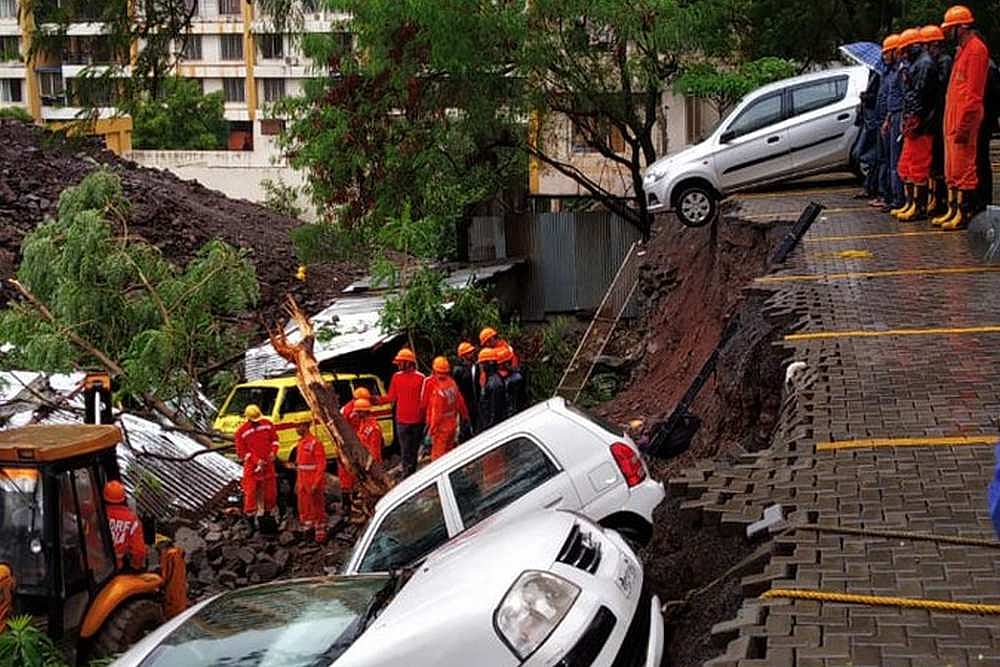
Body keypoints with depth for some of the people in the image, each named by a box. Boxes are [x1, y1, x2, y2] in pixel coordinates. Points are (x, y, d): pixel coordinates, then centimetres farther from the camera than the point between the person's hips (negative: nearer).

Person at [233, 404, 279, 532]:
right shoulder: (241, 432, -9)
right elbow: (241, 452, -6)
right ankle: (250, 517, 1)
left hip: (268, 464, 4)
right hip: (251, 466, -4)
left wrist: (273, 452, -7)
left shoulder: (267, 424, 1)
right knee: (251, 492, -7)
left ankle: (267, 513, 27)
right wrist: (256, 461, -16)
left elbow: (274, 439, 11)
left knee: (270, 491, 10)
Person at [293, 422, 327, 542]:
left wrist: (315, 484, -22)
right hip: (303, 483, 9)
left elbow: (321, 465, -19)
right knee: (304, 509, 14)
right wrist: (298, 483, 17)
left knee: (317, 509, 0)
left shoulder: (315, 443, -16)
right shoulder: (301, 443, 12)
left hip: (314, 483, -9)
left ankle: (320, 535, 7)